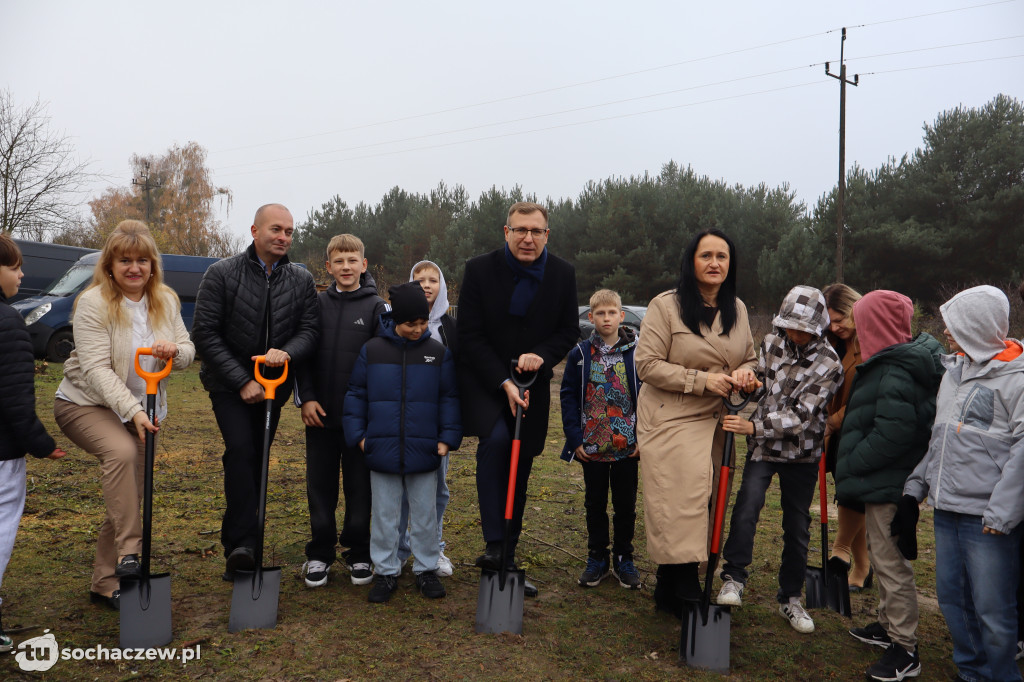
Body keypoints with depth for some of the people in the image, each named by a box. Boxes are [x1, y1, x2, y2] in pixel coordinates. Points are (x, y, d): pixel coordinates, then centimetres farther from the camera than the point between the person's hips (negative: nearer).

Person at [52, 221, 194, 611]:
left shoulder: (166, 300, 1)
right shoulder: (93, 303, -15)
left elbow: (187, 352, 2)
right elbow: (97, 368, -23)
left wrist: (174, 350, -23)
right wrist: (133, 411, -32)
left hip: (140, 410, 5)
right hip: (84, 403, -5)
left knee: (131, 496, 5)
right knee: (121, 451, -35)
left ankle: (106, 584, 18)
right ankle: (128, 553, -27)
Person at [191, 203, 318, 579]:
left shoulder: (302, 280, 3)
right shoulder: (222, 273, -7)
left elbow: (310, 330, -2)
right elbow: (205, 333, -10)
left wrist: (287, 352, -25)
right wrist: (242, 381, -17)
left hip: (272, 386, 4)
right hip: (229, 385, -4)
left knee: (256, 461, 8)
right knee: (241, 449, -22)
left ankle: (236, 545, 22)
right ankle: (244, 541, -21)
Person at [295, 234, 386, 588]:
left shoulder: (376, 307, 0)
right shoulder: (316, 304, 6)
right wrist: (305, 397, -2)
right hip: (320, 413, 2)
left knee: (360, 486, 7)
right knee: (320, 486, 9)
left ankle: (358, 554, 22)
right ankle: (319, 554, 23)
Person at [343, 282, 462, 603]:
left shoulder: (439, 352, 0)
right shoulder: (371, 350, -1)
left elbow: (449, 398, 5)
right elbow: (355, 394, 6)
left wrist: (448, 438, -2)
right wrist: (358, 434, 0)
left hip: (424, 452, 0)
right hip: (382, 450, 0)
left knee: (425, 514, 12)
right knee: (385, 514, 11)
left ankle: (426, 569, 28)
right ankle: (386, 571, 26)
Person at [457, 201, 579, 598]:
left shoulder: (563, 275, -2)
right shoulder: (480, 270, -10)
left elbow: (569, 331, 4)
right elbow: (470, 336, -11)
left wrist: (541, 355, -17)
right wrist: (504, 382, -19)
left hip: (532, 384, 3)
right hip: (483, 380, -3)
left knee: (519, 473, 8)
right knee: (496, 439, -31)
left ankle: (507, 559, 22)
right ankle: (494, 545, -24)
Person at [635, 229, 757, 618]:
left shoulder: (737, 309, 10)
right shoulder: (666, 305, -10)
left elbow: (750, 358, 20)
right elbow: (647, 364, -14)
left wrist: (745, 373, -5)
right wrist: (703, 380, -18)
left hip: (715, 424, 6)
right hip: (670, 421, -6)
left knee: (703, 506, 9)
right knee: (679, 505, -8)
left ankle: (669, 592, 23)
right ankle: (685, 596, 5)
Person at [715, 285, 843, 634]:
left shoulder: (829, 365, -14)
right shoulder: (772, 341, -2)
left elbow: (801, 416, -21)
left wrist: (754, 427, -28)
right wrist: (749, 381, -7)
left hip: (802, 452, -1)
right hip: (762, 446, 1)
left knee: (797, 526, 9)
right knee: (748, 501, -25)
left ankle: (790, 598, 27)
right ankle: (733, 578, -12)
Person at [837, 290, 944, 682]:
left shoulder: (896, 375, -22)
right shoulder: (900, 363, 10)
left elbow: (892, 435, -27)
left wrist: (851, 466, -16)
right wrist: (852, 469, 10)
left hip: (888, 484, -11)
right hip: (886, 481, 11)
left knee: (891, 561, -1)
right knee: (883, 557, 22)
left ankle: (905, 649, 11)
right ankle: (889, 625, 38)